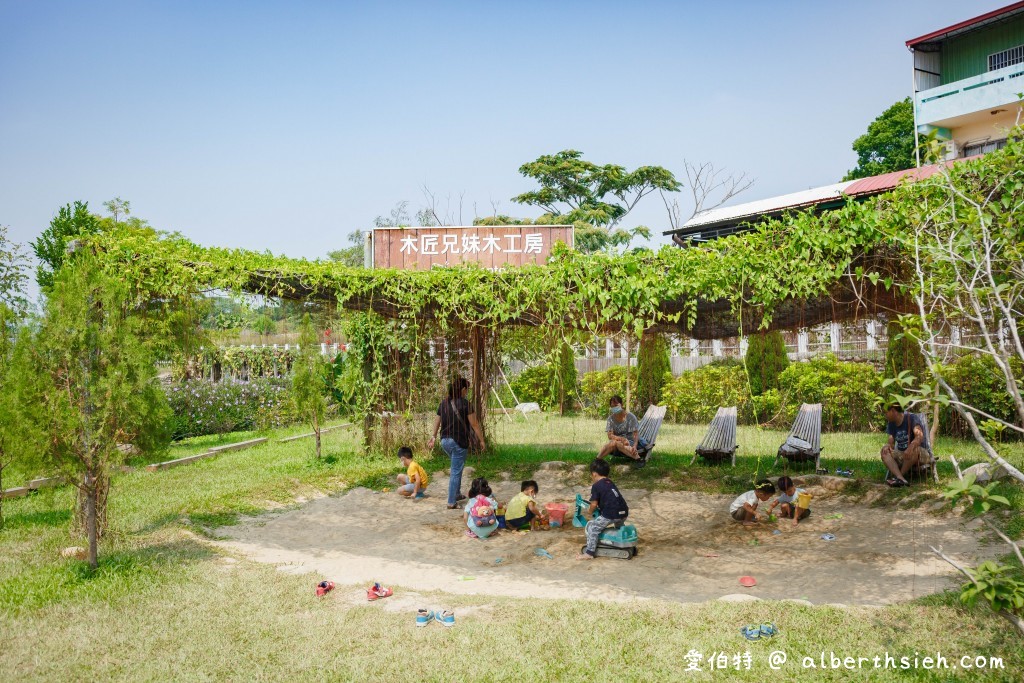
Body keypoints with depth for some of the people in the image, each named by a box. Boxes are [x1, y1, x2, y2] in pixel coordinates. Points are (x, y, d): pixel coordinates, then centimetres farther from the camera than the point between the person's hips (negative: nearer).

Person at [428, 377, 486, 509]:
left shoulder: (444, 403, 5)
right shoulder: (465, 404, -13)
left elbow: (437, 421, 12)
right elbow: (474, 424, -11)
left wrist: (434, 437, 26)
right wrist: (481, 440, -2)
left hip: (445, 441, 7)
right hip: (459, 442, -7)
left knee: (457, 467, 26)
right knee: (456, 472, 1)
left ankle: (457, 494, 34)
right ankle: (451, 502, 5)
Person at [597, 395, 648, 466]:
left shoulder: (630, 417, -7)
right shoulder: (611, 418, 1)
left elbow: (636, 434, -11)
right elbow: (610, 435, -6)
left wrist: (634, 446, -30)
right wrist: (621, 438, -27)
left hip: (630, 443, -3)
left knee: (618, 443, -38)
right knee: (613, 443, -35)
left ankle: (639, 459, -51)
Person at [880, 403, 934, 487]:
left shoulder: (911, 418, -14)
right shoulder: (891, 423, 5)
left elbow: (919, 436, -30)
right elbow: (891, 443, 2)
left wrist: (910, 447, -49)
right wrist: (888, 446, -23)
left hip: (922, 454, -6)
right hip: (902, 456, 6)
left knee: (914, 449, -37)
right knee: (885, 450, -19)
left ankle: (898, 476, -24)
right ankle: (901, 479, -40)